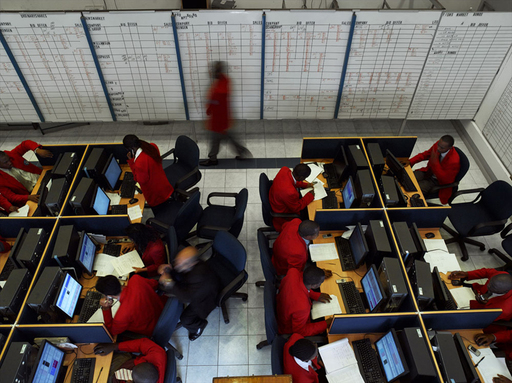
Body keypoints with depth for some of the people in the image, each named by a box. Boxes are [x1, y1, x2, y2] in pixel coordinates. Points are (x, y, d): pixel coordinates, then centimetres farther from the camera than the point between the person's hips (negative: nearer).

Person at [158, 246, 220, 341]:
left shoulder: (200, 274, -45)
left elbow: (186, 298, -38)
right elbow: (179, 277, -4)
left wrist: (169, 282, -41)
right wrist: (170, 269, -26)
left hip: (205, 297, -7)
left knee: (185, 319, -9)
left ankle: (200, 325, 24)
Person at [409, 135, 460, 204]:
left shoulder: (454, 161, -30)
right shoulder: (438, 145, -12)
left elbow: (445, 180, -28)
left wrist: (435, 162, -35)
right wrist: (410, 162, -10)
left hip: (438, 181, -6)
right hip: (428, 172, 6)